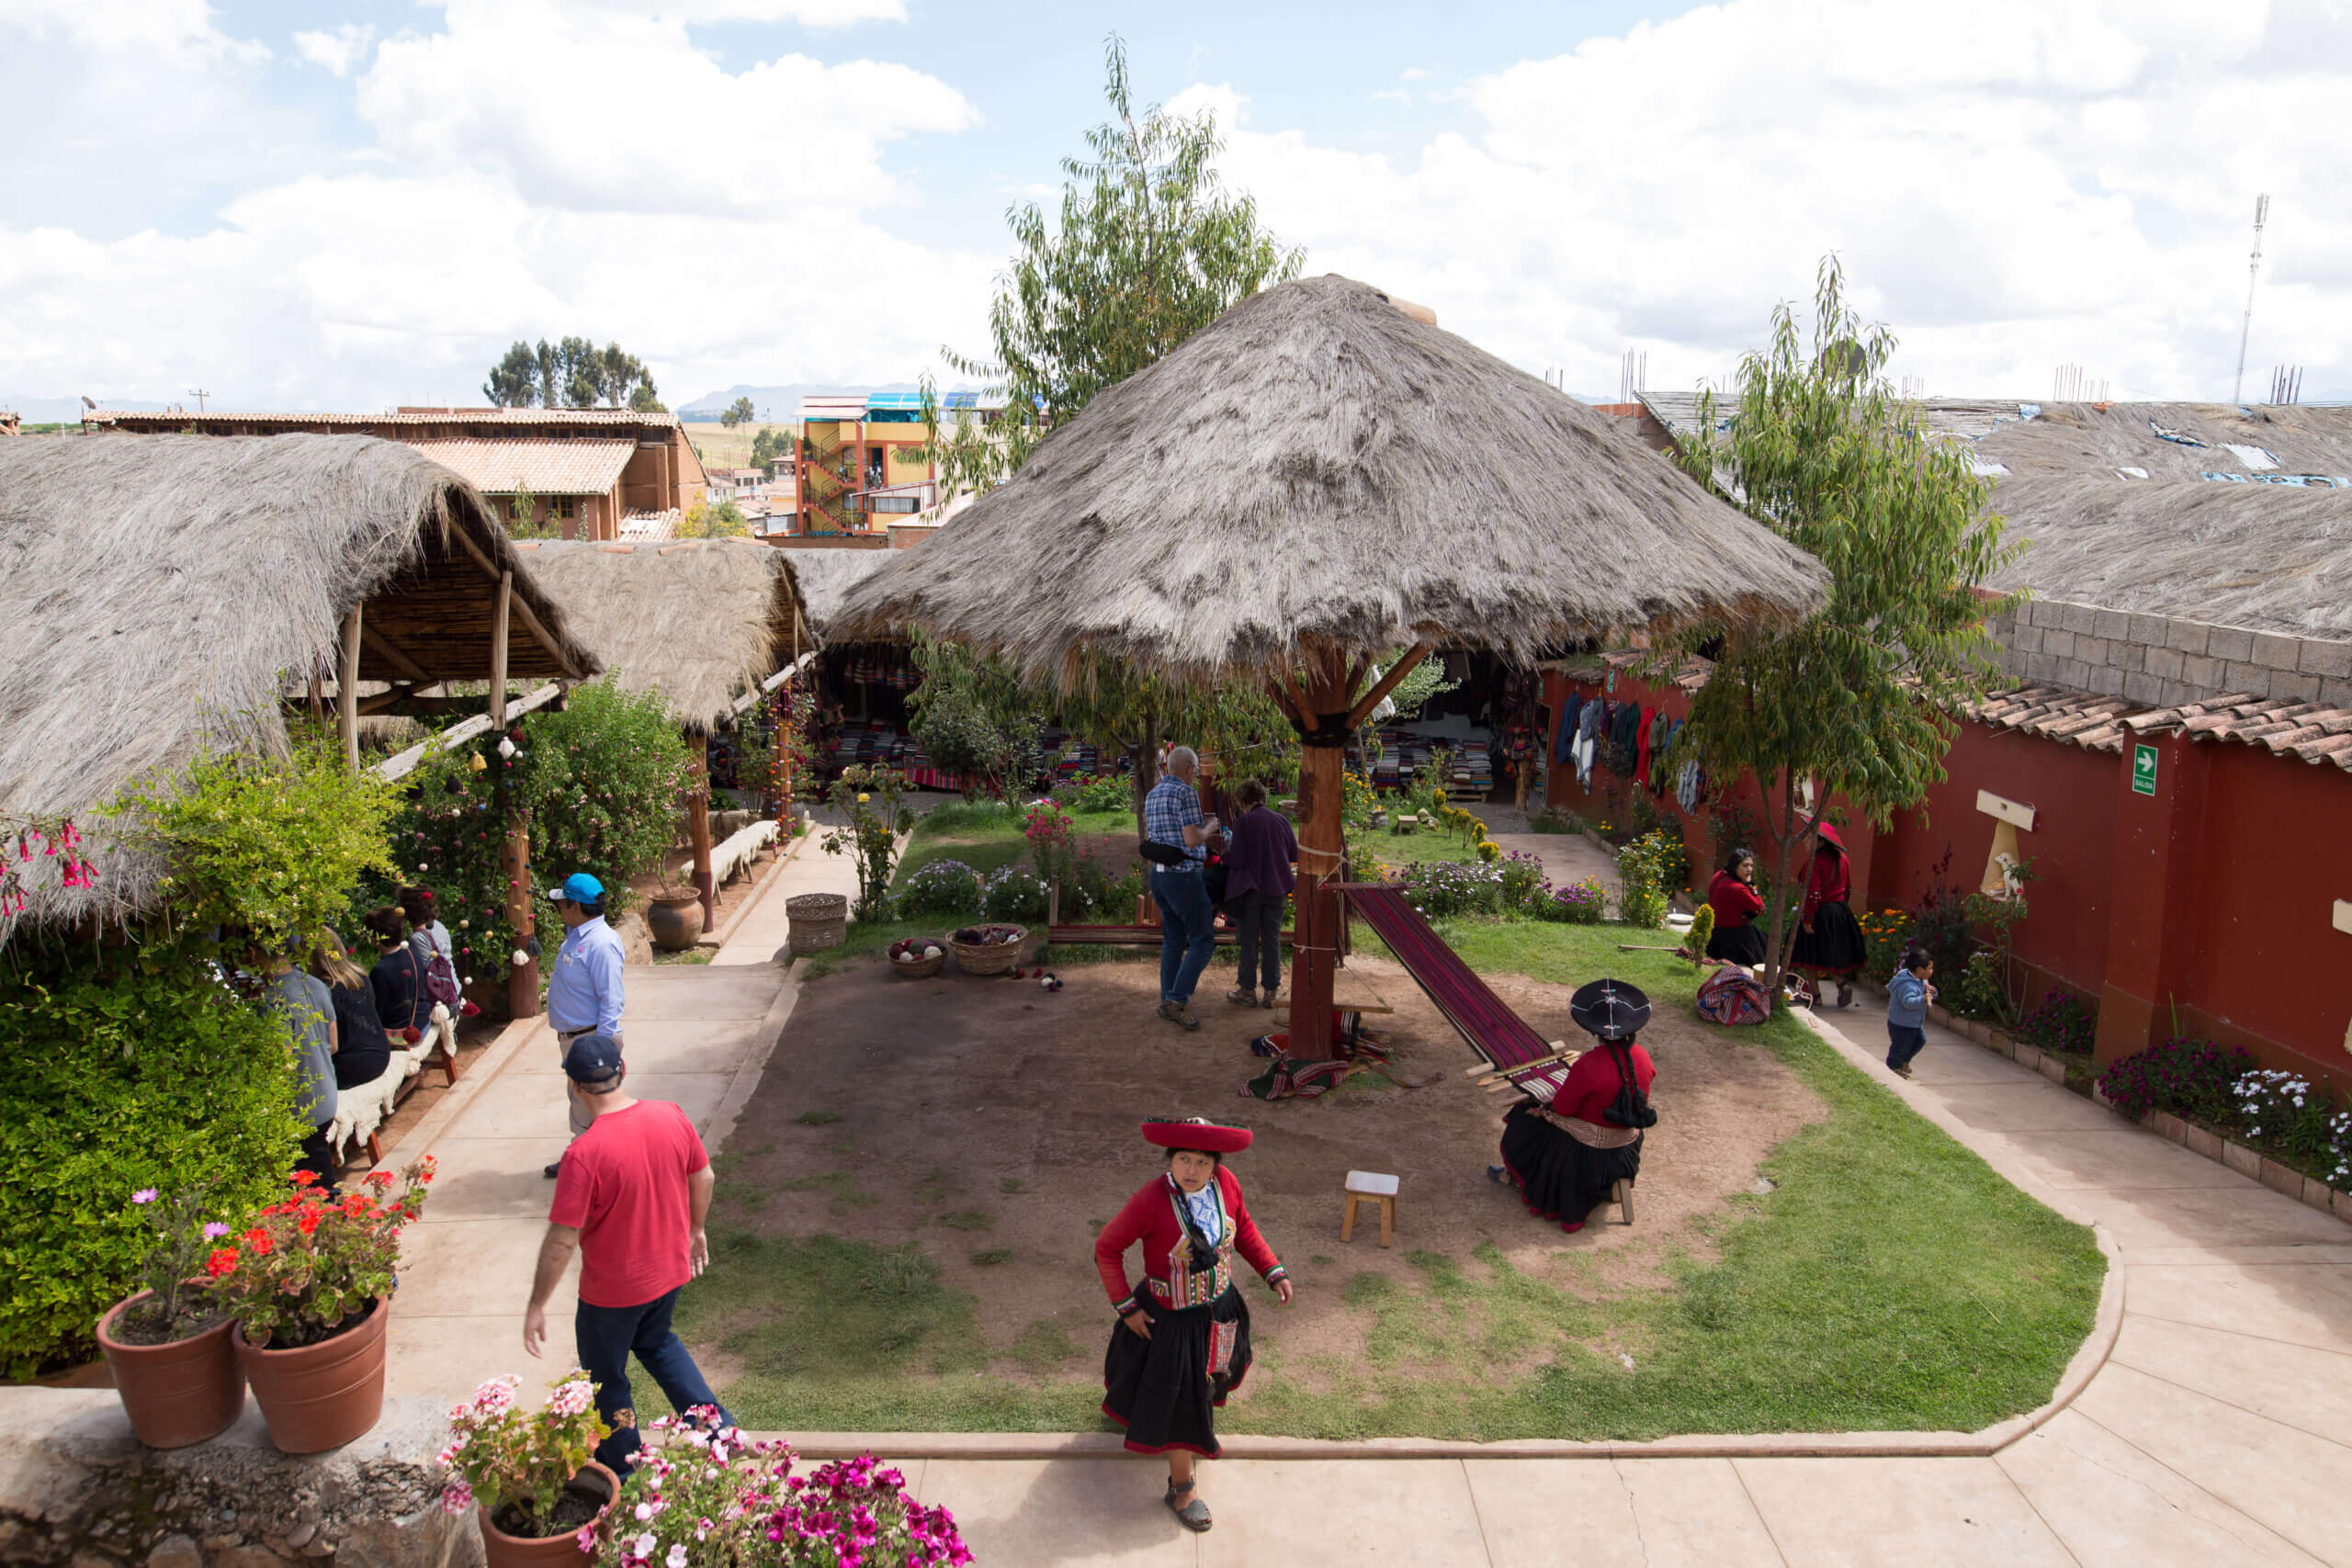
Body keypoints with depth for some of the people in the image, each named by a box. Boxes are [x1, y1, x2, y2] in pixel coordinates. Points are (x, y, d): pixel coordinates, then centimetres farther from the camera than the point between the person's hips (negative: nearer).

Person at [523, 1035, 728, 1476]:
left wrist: (537, 1306, -10)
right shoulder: (671, 1117, -13)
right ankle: (717, 1424, 28)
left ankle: (622, 1475, 36)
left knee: (605, 1378, 19)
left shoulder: (584, 1154, -29)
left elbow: (562, 1240, -23)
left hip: (612, 1291, -5)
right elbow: (704, 1178, 1)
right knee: (656, 1342, 33)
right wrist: (695, 1230, 19)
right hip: (670, 1271, 5)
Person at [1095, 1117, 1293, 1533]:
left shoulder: (1226, 1183, -17)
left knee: (1203, 1383, 30)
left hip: (1219, 1308, 6)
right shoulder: (1151, 1199, -32)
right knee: (1180, 1400, 6)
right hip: (1170, 1319, -6)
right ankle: (1181, 1489, 29)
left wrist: (1273, 1272, -2)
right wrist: (1126, 1307, -18)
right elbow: (1107, 1249, -20)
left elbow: (1244, 1228, 3)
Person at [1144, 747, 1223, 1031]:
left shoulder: (1152, 796, 13)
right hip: (1184, 876, -8)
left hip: (1159, 875, 9)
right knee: (1202, 941, -2)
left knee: (1173, 940, 15)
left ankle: (1168, 1002, 17)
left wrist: (1206, 839, 22)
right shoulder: (1186, 793, -15)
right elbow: (1192, 840, -22)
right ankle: (1178, 1000, -10)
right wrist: (1209, 827, 1)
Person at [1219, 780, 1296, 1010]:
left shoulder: (1243, 822, -13)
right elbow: (1294, 854, 8)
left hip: (1250, 889, -4)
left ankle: (1247, 990, 14)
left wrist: (1225, 854, 5)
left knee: (1249, 941, 7)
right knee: (1272, 939, 10)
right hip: (1277, 889, 4)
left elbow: (1236, 860, -16)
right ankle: (1270, 991, 14)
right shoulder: (1281, 820, 1)